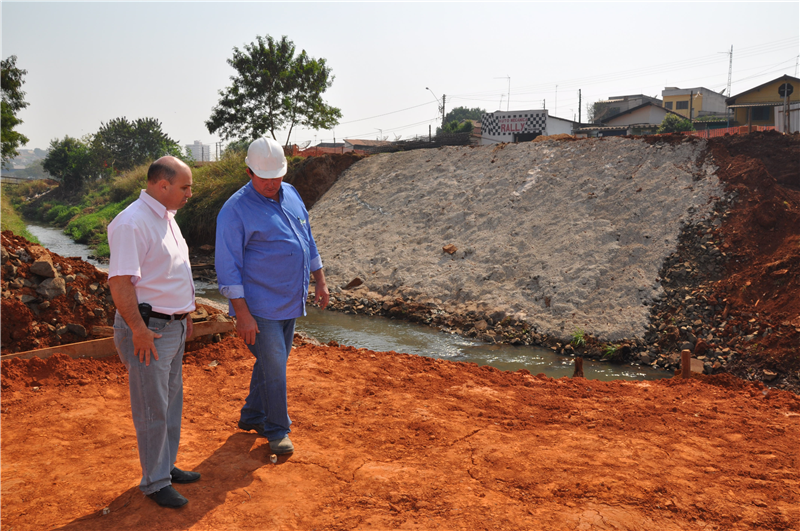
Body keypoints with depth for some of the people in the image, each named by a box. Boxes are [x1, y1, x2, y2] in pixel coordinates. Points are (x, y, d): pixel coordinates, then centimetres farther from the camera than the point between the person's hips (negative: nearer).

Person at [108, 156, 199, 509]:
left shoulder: (165, 217, 11)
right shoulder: (132, 223, -20)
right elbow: (119, 282, -24)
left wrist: (184, 315, 21)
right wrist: (139, 329, -22)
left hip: (173, 327, 10)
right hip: (149, 330, -10)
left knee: (172, 401, 19)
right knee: (153, 410, 2)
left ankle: (166, 466, 34)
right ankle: (154, 483, 17)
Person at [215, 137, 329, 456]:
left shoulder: (291, 194, 8)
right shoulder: (235, 210, -14)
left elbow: (307, 240, 18)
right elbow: (227, 267, -16)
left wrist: (319, 280, 15)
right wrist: (242, 314, -19)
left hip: (291, 301, 7)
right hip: (259, 306, -7)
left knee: (274, 361, 17)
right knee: (274, 367, -4)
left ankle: (252, 417, 35)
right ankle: (277, 431, 15)